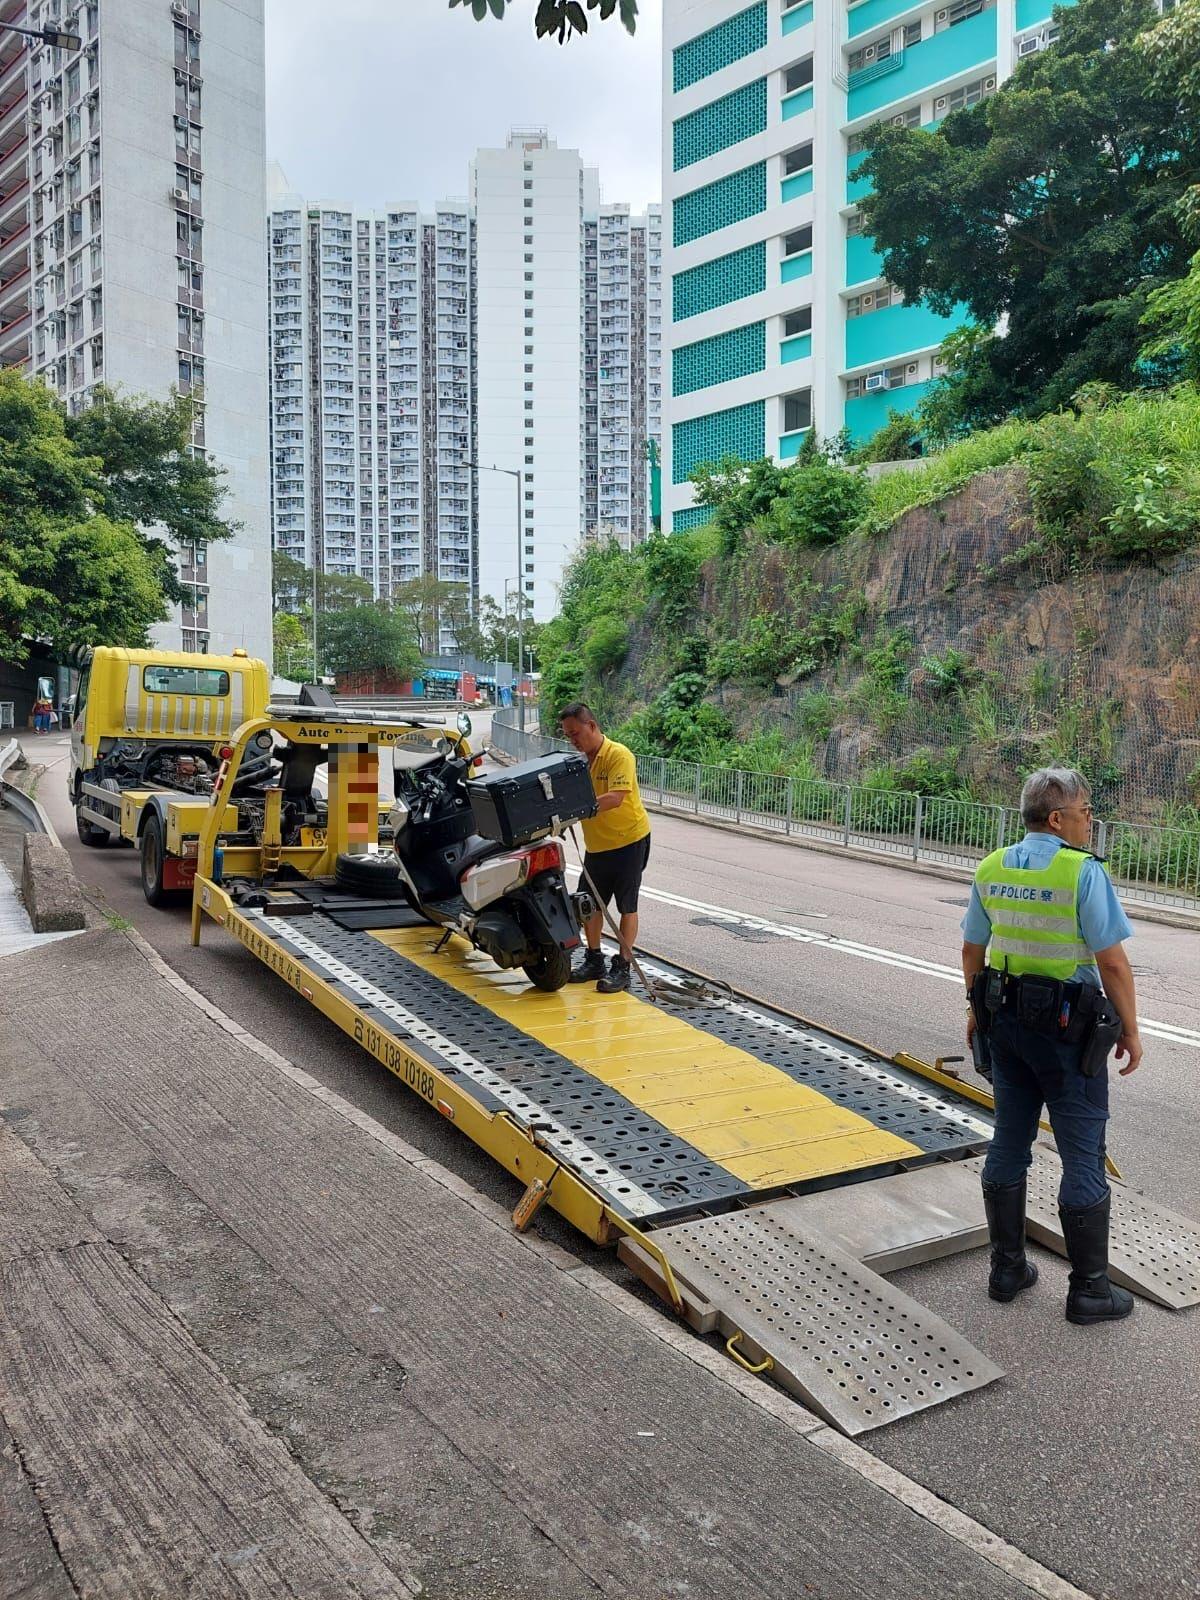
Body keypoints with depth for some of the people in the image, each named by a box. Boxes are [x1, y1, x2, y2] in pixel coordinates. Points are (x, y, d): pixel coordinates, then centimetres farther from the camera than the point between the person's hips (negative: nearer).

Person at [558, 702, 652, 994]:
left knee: (626, 906, 1)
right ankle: (594, 960, 26)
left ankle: (622, 967, 8)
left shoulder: (618, 755, -17)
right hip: (596, 845, 7)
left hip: (628, 841, -7)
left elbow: (616, 797, -30)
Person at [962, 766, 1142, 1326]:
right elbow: (1112, 963, -16)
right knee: (1083, 1157, 5)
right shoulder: (1083, 871, -17)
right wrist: (1130, 1030, -5)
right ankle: (1089, 1289, 15)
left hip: (1005, 1021, 6)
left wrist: (977, 1009, 22)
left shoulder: (990, 869, 2)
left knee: (1008, 1143, 14)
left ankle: (1007, 1269, 25)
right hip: (1067, 1029, -6)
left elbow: (972, 950, 10)